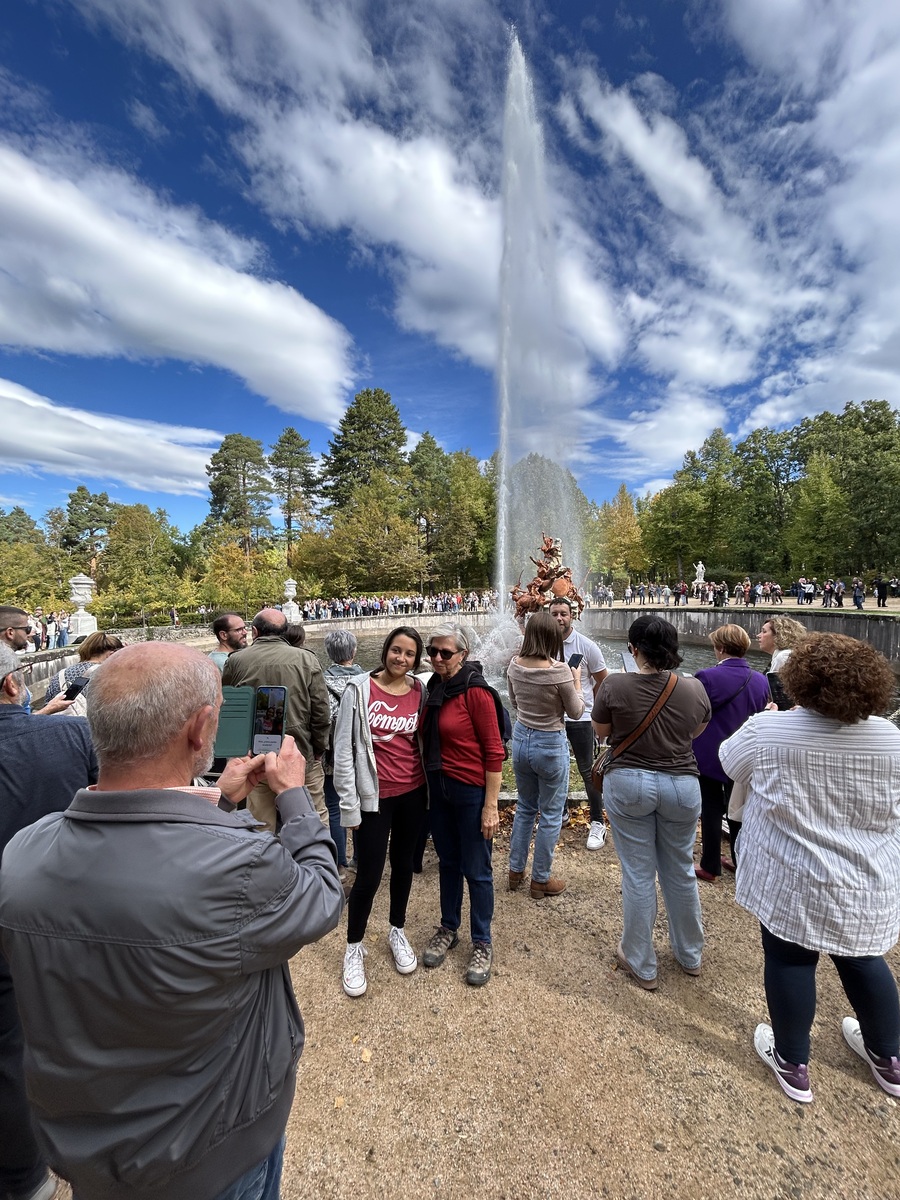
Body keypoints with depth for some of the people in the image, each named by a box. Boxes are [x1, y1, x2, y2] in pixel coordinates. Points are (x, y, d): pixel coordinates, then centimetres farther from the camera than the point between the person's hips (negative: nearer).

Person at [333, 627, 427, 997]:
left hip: (413, 793, 4)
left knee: (403, 864, 20)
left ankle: (397, 931, 45)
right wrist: (350, 804, -9)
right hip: (375, 796, -3)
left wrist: (430, 787, 5)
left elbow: (424, 741, 8)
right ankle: (354, 947, 33)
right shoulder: (359, 689, -13)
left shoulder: (419, 691, -2)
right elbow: (343, 749, -10)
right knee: (368, 875, 6)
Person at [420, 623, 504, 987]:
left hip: (471, 792, -6)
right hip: (439, 789, 6)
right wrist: (431, 784, 11)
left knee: (476, 871, 11)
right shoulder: (434, 687, 2)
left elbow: (494, 751, -17)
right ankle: (448, 929, 43)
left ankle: (482, 943, 33)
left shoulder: (475, 691, -19)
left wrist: (491, 805, -16)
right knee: (447, 863, 22)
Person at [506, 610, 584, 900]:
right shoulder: (559, 670, -23)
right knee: (550, 815, 15)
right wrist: (576, 681, 4)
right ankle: (540, 880, 30)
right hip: (550, 745, -5)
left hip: (521, 739, 5)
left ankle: (515, 871, 36)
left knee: (524, 807, 24)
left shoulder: (514, 665, -8)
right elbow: (575, 712, -9)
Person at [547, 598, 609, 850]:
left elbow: (603, 681, 0)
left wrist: (586, 701, 7)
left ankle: (597, 823, 23)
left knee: (587, 772, 6)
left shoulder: (587, 646, -12)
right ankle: (559, 812, 38)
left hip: (580, 718, -3)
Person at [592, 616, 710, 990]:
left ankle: (641, 966, 29)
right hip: (681, 785, 2)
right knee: (680, 871, 22)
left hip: (628, 784, -2)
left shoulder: (614, 686, -17)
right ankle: (690, 955, 44)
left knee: (638, 874, 12)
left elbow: (600, 731, -2)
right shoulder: (694, 689, -11)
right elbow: (696, 731, 9)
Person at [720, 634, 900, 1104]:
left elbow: (729, 760, -1)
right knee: (862, 960, 24)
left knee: (789, 959, 14)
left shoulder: (769, 731, -21)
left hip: (794, 881, -3)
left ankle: (793, 1063, 32)